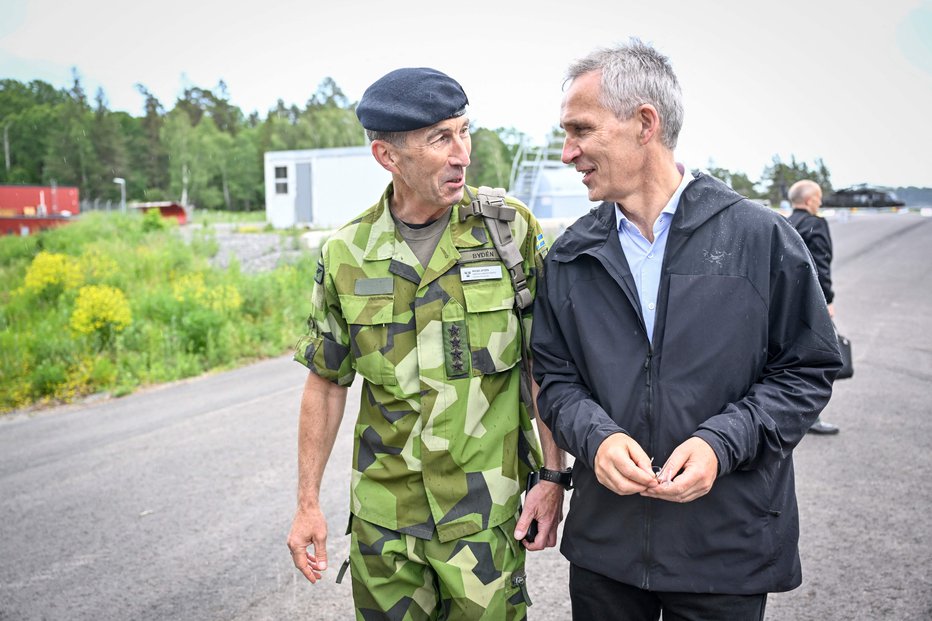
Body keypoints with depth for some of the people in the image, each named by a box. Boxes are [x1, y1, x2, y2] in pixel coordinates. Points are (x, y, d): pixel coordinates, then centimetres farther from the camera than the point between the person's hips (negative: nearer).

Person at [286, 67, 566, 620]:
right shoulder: (346, 253, -3)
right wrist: (308, 503, 6)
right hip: (382, 512, 2)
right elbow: (327, 383, 5)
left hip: (485, 509, -1)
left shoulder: (511, 229, -7)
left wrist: (553, 477, -6)